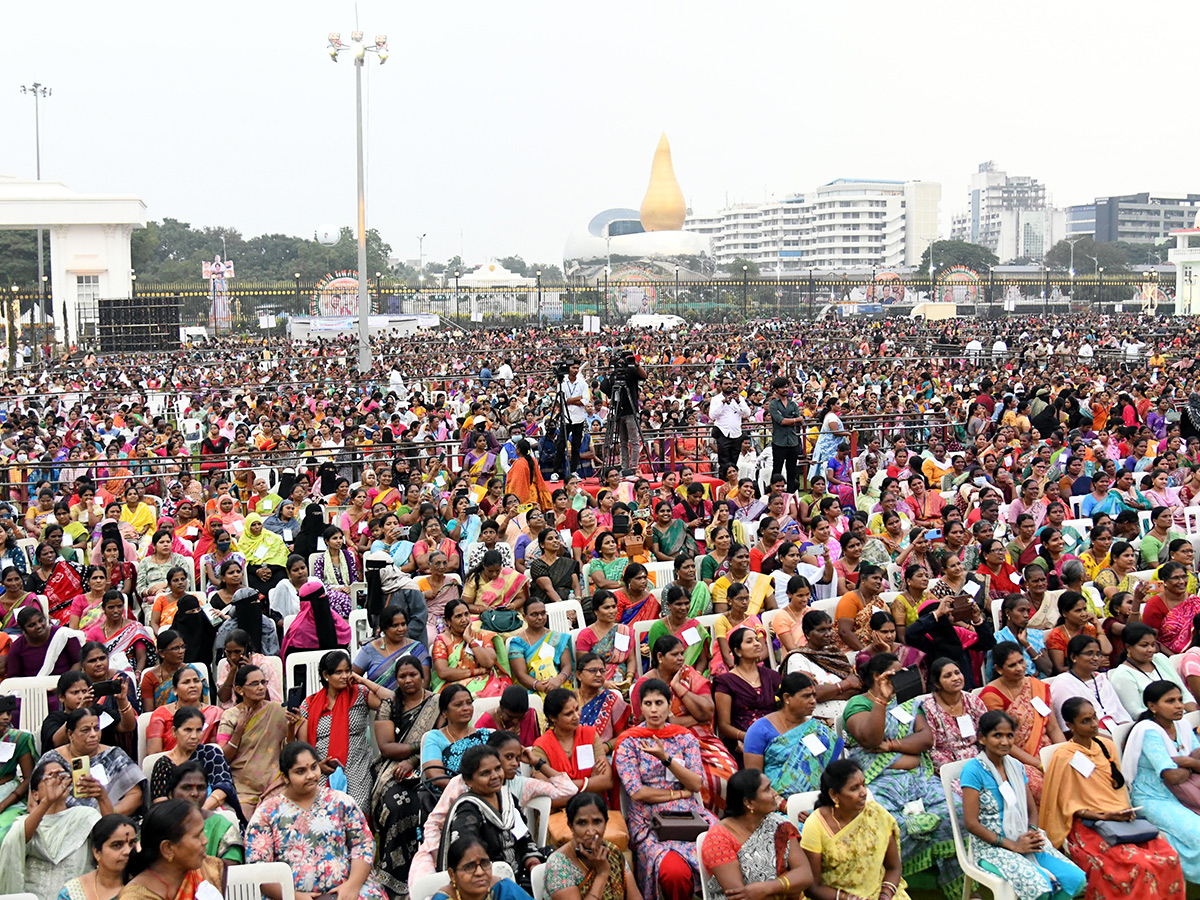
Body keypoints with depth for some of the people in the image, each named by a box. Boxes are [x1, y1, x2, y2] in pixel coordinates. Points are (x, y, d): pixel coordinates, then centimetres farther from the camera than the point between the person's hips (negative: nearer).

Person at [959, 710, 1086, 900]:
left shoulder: (1016, 766, 11)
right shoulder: (974, 770, -9)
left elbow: (1032, 810, 16)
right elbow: (971, 823, -13)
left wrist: (1032, 833, -7)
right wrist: (1012, 845, -14)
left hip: (1024, 841, 6)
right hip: (991, 847, -6)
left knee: (1076, 879, -14)